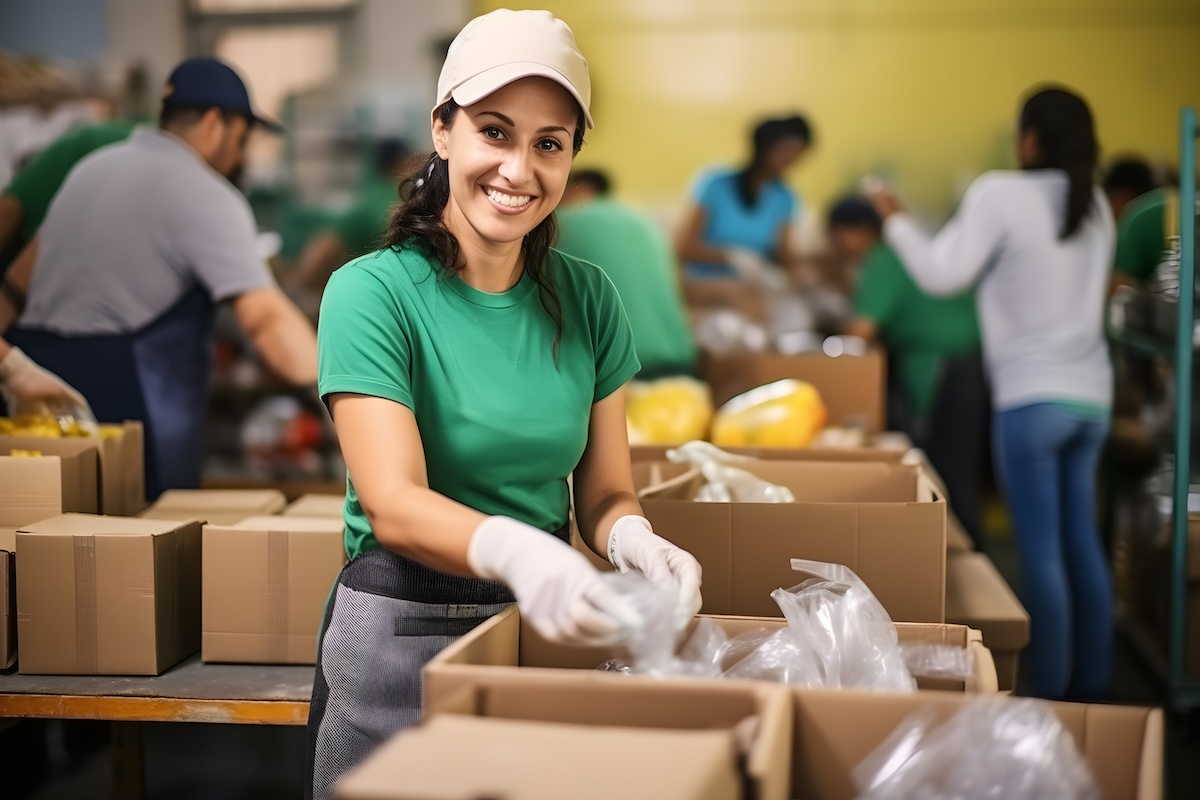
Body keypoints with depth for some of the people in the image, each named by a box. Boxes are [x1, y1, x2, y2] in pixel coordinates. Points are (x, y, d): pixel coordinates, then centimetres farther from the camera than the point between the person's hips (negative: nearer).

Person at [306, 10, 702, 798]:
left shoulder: (587, 298, 1)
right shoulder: (373, 292, -13)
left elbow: (605, 490, 2)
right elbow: (392, 502, -22)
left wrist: (633, 538, -22)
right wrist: (514, 550, -42)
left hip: (546, 631, 4)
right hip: (402, 636, -4)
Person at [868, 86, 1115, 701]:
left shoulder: (1000, 194, -10)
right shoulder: (1095, 205, 10)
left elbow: (941, 274, -13)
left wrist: (896, 221, 3)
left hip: (1033, 396, -6)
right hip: (1091, 393, 7)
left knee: (1041, 552, -2)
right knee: (1083, 544, 13)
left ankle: (1050, 691, 1)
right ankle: (1091, 685, 18)